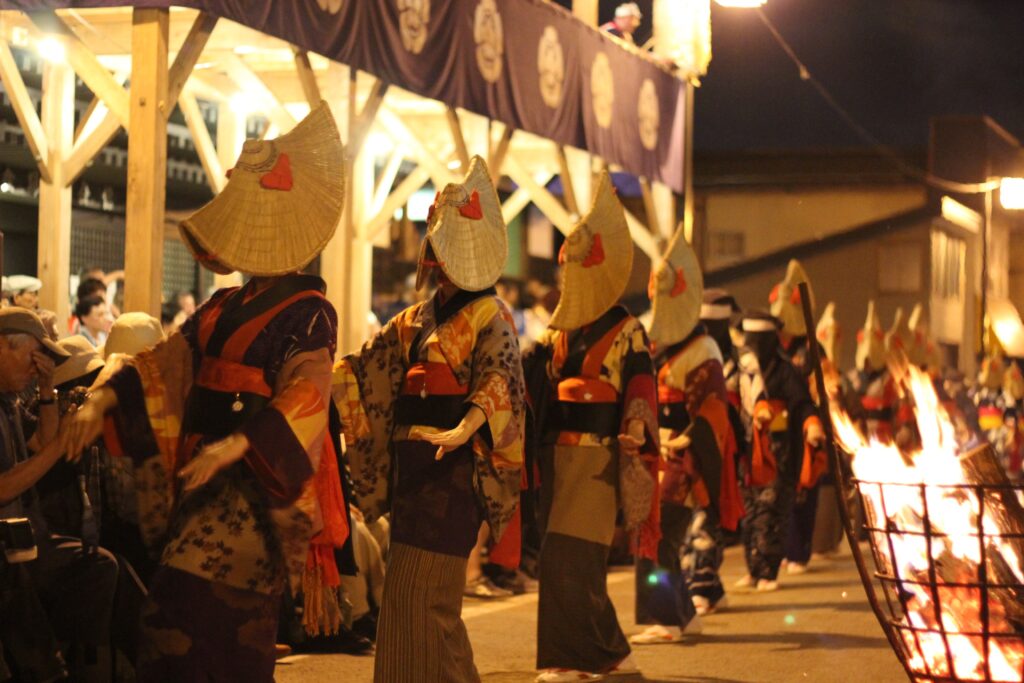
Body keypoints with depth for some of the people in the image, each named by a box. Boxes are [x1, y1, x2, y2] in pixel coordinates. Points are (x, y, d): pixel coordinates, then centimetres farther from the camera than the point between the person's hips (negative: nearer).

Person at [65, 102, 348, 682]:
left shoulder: (306, 314, -10)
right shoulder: (225, 308, 15)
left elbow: (304, 399, -22)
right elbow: (168, 363, 16)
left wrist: (234, 447, -36)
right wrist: (103, 400, 0)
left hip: (254, 489, -8)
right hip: (203, 478, 8)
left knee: (188, 610, -16)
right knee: (237, 636, 12)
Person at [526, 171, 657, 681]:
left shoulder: (627, 332, -3)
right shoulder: (557, 332, 14)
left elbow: (642, 392, -9)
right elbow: (533, 385, 17)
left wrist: (636, 438, -22)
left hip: (595, 458, -6)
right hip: (556, 454, 6)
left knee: (567, 559, -10)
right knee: (575, 564, 8)